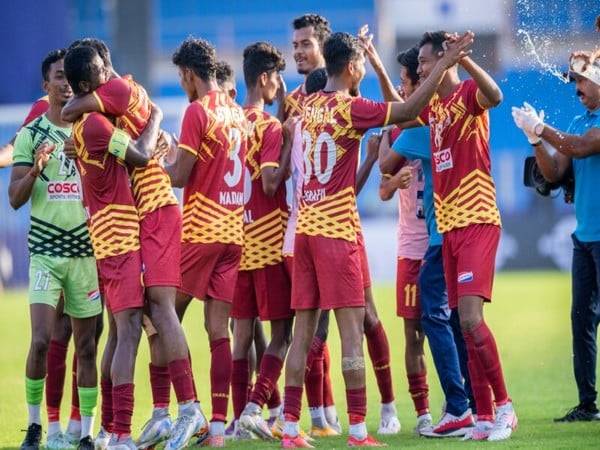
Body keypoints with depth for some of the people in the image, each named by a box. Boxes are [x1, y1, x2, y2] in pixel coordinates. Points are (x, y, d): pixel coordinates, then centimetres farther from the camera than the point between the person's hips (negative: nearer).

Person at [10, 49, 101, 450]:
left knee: (87, 345, 3)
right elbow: (15, 199, -1)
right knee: (42, 340, -13)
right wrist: (35, 169, -19)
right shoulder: (31, 135, 3)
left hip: (86, 250, 2)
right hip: (45, 250, -2)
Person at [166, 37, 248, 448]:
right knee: (219, 328, 3)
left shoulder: (198, 111, -10)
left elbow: (180, 176, -11)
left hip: (200, 230, -7)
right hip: (234, 230, 7)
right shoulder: (236, 111, 12)